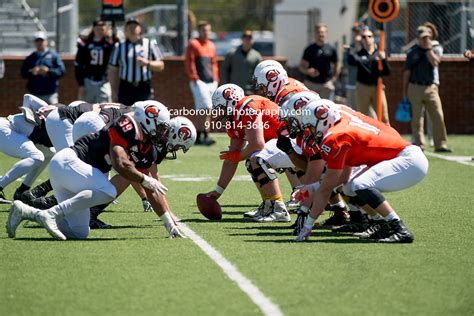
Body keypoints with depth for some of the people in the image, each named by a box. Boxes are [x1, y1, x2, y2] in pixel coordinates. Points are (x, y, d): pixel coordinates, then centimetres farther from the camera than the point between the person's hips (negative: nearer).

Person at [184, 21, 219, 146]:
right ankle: (205, 136, -19)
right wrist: (194, 78, -14)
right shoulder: (193, 44, -2)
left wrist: (215, 78, 15)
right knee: (206, 108, -17)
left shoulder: (211, 46, 19)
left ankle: (198, 137, 11)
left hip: (211, 82, 7)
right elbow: (189, 62, -8)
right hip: (199, 82, -7)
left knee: (202, 110, 8)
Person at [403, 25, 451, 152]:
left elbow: (435, 62, -12)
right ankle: (419, 145, 6)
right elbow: (407, 72, 9)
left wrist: (428, 48, -8)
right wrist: (405, 92, 7)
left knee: (438, 117, -9)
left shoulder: (436, 49, 9)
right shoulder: (412, 52, 9)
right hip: (415, 88, 0)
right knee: (416, 119, 1)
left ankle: (441, 145, -7)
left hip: (431, 88, 0)